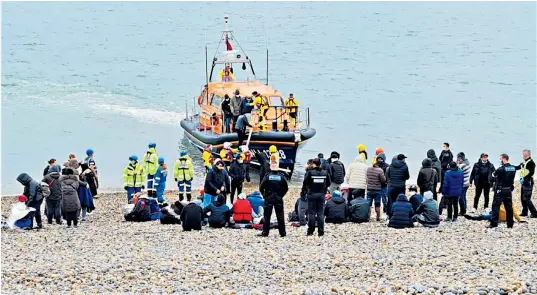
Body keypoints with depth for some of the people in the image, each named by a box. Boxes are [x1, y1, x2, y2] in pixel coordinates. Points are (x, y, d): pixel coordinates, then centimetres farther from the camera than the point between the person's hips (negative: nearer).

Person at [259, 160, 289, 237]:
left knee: (267, 216, 3)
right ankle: (282, 232, 8)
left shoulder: (267, 176, -7)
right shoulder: (281, 177, -2)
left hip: (269, 199, -2)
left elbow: (261, 187, -6)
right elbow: (286, 188, 2)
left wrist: (264, 195, 8)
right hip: (279, 199, 2)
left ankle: (265, 232, 0)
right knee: (280, 216, 7)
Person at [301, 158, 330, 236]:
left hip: (312, 194, -3)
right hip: (321, 195, 3)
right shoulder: (325, 173, 1)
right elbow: (328, 184, 7)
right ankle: (321, 231, 5)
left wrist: (303, 192, 4)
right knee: (320, 213, 7)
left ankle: (310, 231, 3)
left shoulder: (310, 173, -10)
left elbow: (305, 183, -10)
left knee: (311, 213, 3)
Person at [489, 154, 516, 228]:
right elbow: (512, 178, 11)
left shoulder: (501, 169, -16)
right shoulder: (513, 168, 5)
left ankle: (494, 223, -6)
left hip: (500, 190, -6)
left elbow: (494, 174, -1)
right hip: (509, 190, 6)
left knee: (496, 206, -2)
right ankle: (510, 224, 12)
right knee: (509, 207, 10)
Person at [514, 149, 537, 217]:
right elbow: (517, 167, 27)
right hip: (524, 183, 10)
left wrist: (524, 179, -23)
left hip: (528, 183, -10)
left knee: (526, 199, -14)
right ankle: (524, 212, 25)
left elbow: (531, 173, -22)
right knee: (523, 198, 15)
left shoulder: (531, 162, -14)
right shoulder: (524, 162, 15)